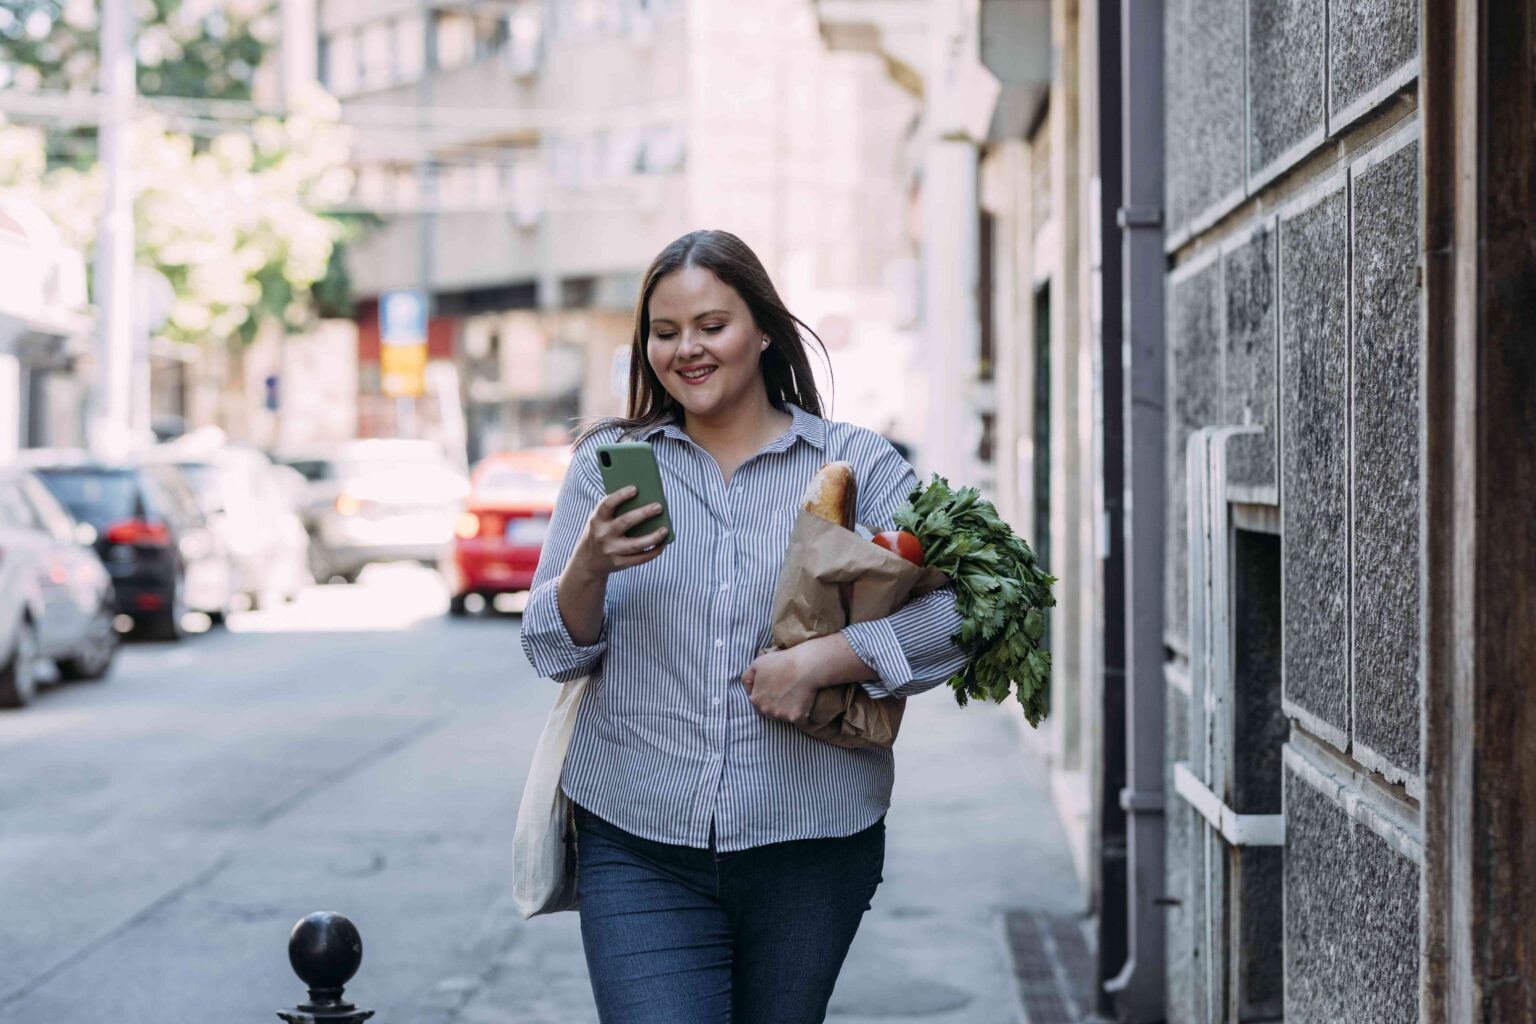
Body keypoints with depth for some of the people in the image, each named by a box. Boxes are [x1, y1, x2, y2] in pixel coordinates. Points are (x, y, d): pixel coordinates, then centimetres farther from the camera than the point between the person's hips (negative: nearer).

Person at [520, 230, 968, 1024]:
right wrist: (589, 566, -16)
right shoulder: (606, 465, 7)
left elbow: (956, 611, -4)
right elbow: (553, 651, 4)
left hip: (807, 849, 0)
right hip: (638, 847, 0)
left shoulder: (856, 465, 3)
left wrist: (820, 659, -17)